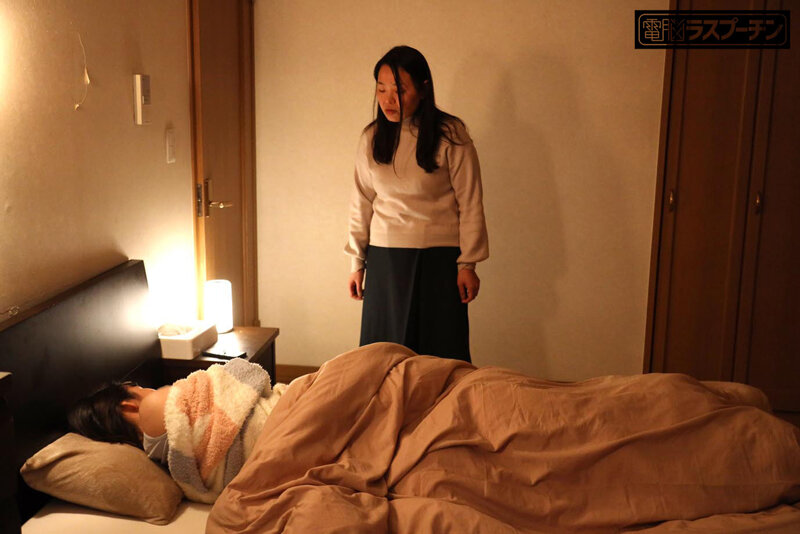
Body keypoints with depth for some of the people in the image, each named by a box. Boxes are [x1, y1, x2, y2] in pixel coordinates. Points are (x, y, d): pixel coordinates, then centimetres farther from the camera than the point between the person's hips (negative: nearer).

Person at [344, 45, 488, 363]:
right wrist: (356, 263, 11)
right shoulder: (371, 138, 4)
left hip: (439, 258, -3)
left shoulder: (450, 135, -7)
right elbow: (362, 203, 11)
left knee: (441, 351, 1)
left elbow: (470, 204, -5)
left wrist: (467, 264, -7)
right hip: (385, 259, 4)